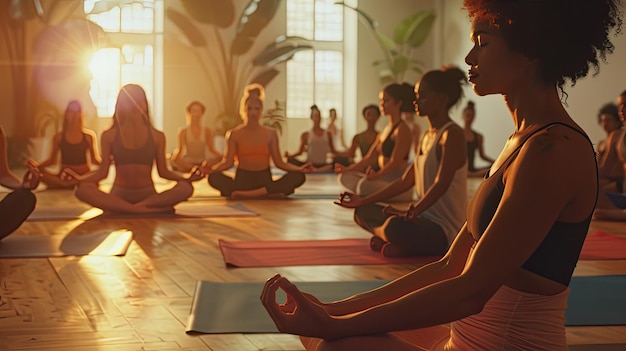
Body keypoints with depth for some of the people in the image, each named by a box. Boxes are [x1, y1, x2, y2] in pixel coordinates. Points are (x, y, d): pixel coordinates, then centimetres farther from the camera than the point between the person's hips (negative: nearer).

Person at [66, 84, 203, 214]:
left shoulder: (157, 136, 9)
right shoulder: (109, 135, 6)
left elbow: (163, 171, 7)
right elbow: (103, 172, 2)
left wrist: (187, 177, -12)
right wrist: (79, 178, -17)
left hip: (148, 195, 1)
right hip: (119, 194, -1)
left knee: (185, 187, -29)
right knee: (82, 190, -33)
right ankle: (147, 210, -39)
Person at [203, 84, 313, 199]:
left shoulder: (271, 133, 8)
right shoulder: (234, 134, 4)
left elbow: (279, 162, 4)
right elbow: (227, 162, -2)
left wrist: (300, 168, -12)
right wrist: (211, 168, -23)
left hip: (264, 180, 2)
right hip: (242, 181, -2)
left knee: (299, 176, -25)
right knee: (213, 177, -33)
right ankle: (265, 194, -39)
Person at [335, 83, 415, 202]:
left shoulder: (402, 130, -9)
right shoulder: (385, 131, 18)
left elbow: (395, 163, -18)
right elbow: (369, 158, 17)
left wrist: (376, 176, -29)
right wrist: (348, 169, 7)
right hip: (384, 180, 10)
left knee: (364, 185, -36)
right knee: (345, 177, 4)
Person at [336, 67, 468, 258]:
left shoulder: (451, 134, -13)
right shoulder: (427, 136, 16)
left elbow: (441, 184, -24)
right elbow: (406, 181, 16)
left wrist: (411, 212, -34)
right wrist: (363, 201, 13)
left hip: (445, 230, -9)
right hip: (425, 219, 9)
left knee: (396, 226, -37)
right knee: (363, 212, 14)